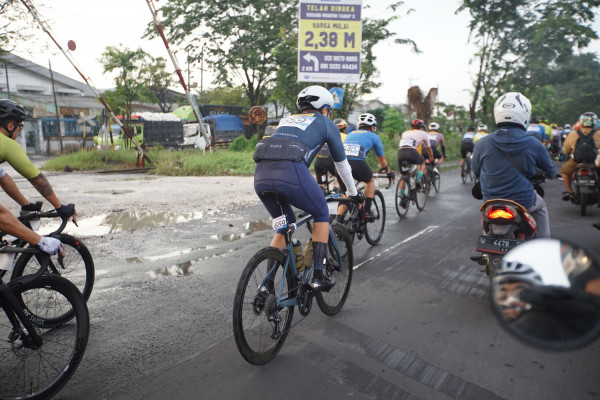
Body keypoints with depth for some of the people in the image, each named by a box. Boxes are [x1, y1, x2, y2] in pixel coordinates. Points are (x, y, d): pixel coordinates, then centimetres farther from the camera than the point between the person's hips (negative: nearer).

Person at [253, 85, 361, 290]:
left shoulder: (286, 120, 35)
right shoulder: (326, 124, 21)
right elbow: (341, 163, 28)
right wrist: (353, 193, 42)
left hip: (260, 175, 5)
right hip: (291, 172, -5)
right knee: (322, 214, 21)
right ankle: (318, 276, 17)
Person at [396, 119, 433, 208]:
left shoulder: (405, 133, 33)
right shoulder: (423, 133, 24)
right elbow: (428, 149, 34)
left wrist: (403, 157, 51)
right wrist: (432, 160, 49)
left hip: (400, 152, 3)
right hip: (411, 152, -3)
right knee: (423, 162, 30)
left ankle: (402, 197, 14)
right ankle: (418, 181, 13)